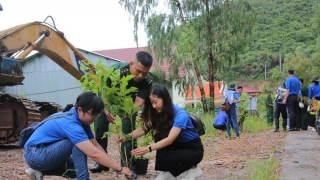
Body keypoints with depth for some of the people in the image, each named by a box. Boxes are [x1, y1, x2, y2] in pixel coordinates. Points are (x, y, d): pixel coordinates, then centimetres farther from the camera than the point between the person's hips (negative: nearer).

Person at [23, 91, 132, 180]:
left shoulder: (82, 119, 0)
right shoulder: (70, 124, -29)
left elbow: (96, 146, 1)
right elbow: (94, 153, -34)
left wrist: (114, 166, -8)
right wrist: (119, 168, -28)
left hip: (47, 152, 10)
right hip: (35, 154, -10)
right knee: (77, 143, -24)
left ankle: (39, 171, 15)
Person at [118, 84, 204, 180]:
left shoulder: (181, 115, -28)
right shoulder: (159, 113, -5)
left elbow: (170, 139, -37)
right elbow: (144, 128, -12)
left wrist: (148, 148, -48)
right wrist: (126, 137, -29)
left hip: (194, 149, -7)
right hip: (178, 146, 7)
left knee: (163, 158, -28)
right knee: (160, 137, -20)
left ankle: (192, 169, -2)